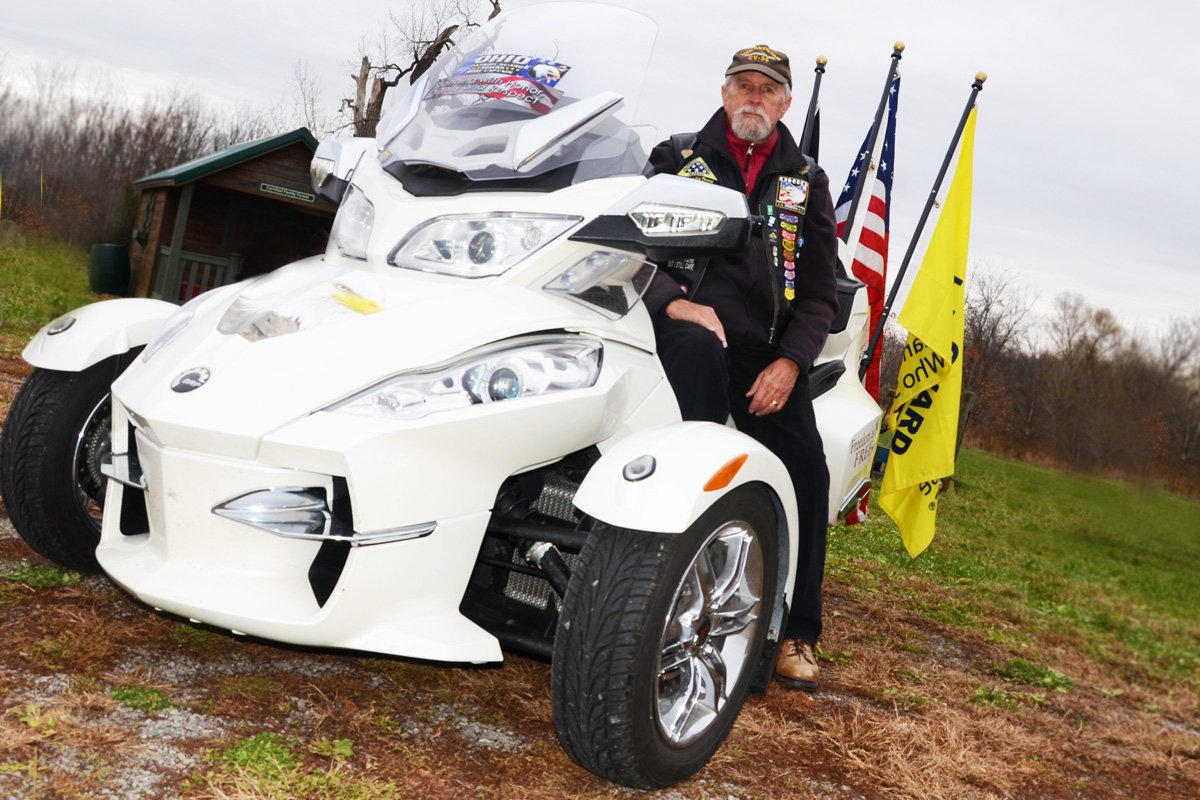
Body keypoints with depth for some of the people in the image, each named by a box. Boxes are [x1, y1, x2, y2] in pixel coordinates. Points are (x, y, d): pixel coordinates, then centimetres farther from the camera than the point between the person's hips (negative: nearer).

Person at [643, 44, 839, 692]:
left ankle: (794, 633, -5)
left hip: (767, 350, 2)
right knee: (698, 351, -39)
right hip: (687, 325, -1)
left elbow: (821, 290, 12)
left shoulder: (806, 182, 18)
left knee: (806, 472, -14)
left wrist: (790, 361, -5)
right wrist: (674, 301, -15)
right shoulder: (677, 157, 14)